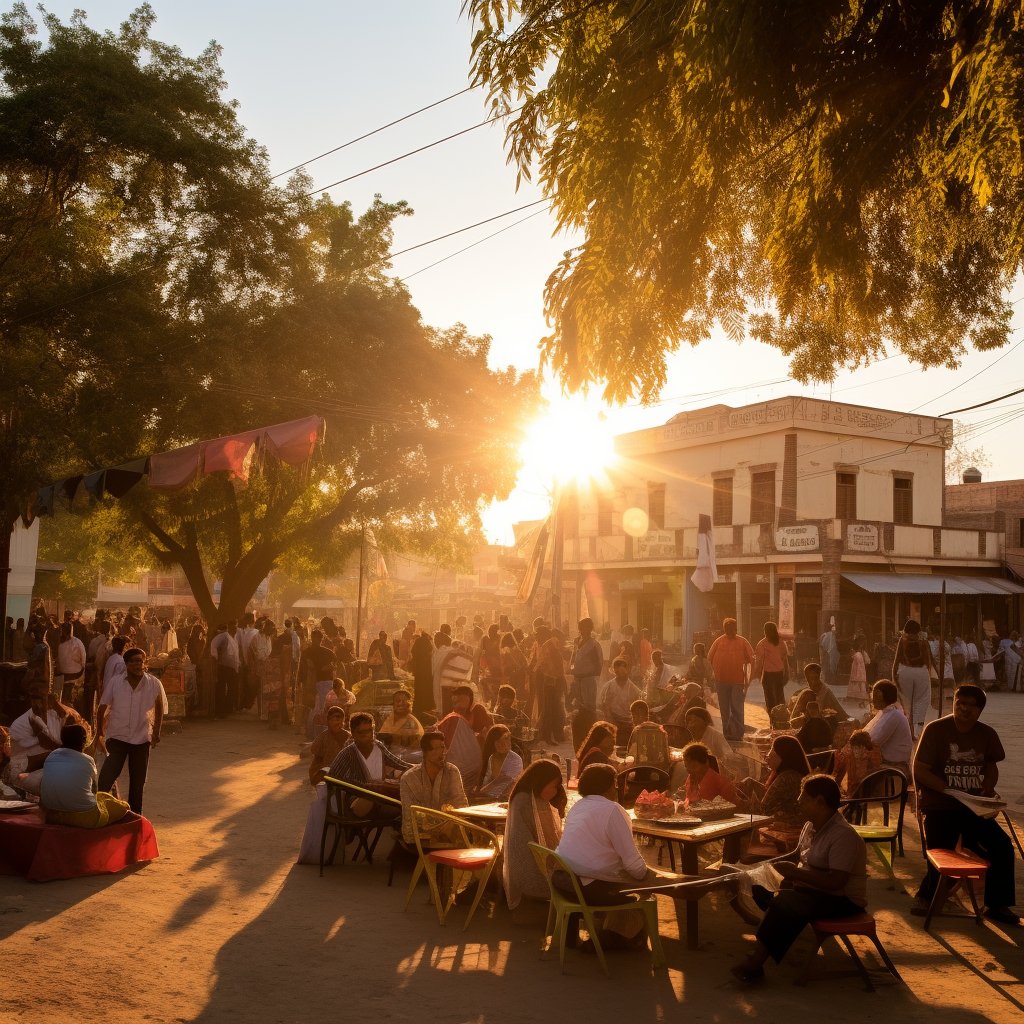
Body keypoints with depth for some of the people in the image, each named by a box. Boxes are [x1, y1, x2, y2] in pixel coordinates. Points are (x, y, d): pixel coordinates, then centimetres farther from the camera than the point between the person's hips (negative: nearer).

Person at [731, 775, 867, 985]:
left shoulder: (844, 835, -21)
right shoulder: (810, 826, 8)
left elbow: (836, 881, -29)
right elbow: (798, 856, 21)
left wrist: (796, 873, -24)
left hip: (843, 900, -10)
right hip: (812, 889, 10)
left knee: (787, 901, -32)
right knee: (760, 887, 0)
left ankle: (756, 962, -29)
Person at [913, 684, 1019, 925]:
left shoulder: (987, 734, 5)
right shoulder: (936, 730, -9)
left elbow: (991, 765, 20)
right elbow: (919, 770, -11)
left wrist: (988, 788, -1)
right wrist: (950, 790, -22)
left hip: (974, 807, 5)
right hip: (940, 806, -4)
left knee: (1002, 846, -10)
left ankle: (996, 905, 9)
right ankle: (927, 896, 21)